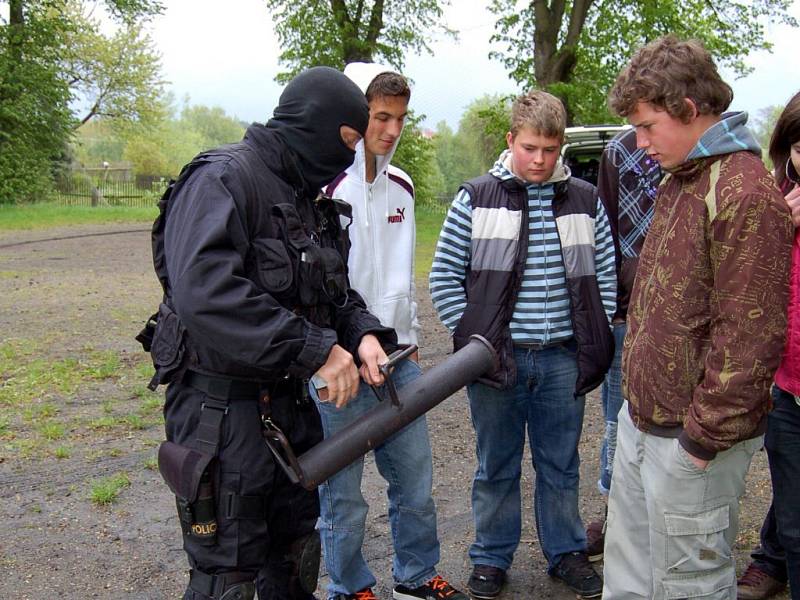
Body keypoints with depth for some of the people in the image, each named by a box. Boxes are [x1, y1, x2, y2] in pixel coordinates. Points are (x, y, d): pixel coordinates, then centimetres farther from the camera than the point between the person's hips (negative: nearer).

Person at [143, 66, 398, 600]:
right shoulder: (223, 179, -17)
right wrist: (315, 348, -30)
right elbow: (202, 291, -32)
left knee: (295, 553, 23)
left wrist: (362, 333, -3)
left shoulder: (310, 198, 12)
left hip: (288, 399, 9)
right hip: (222, 409, -9)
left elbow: (333, 289, 19)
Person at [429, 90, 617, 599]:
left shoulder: (585, 201, 5)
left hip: (563, 360, 2)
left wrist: (595, 338, 2)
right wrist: (470, 336, -6)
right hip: (496, 357, -1)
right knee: (497, 466, 12)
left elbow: (606, 274, 10)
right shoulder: (476, 199, -2)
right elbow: (444, 275, 0)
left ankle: (566, 552, 33)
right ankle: (491, 558, 29)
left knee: (561, 464, 15)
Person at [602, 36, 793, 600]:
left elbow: (749, 336, -22)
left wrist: (702, 437, -17)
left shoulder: (745, 193, -19)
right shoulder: (679, 181, 13)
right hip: (641, 422, 9)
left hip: (688, 439, -9)